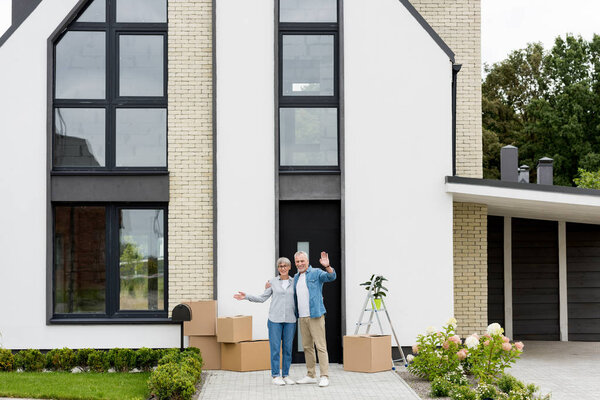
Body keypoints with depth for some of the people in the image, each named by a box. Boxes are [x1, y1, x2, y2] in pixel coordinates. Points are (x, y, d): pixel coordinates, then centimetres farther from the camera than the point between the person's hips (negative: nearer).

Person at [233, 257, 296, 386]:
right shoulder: (272, 282, 6)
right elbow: (262, 298, 6)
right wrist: (246, 297, -3)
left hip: (290, 319, 2)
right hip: (275, 319, -1)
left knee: (288, 348, 4)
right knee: (275, 347, -2)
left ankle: (286, 375, 13)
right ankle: (276, 376, 4)